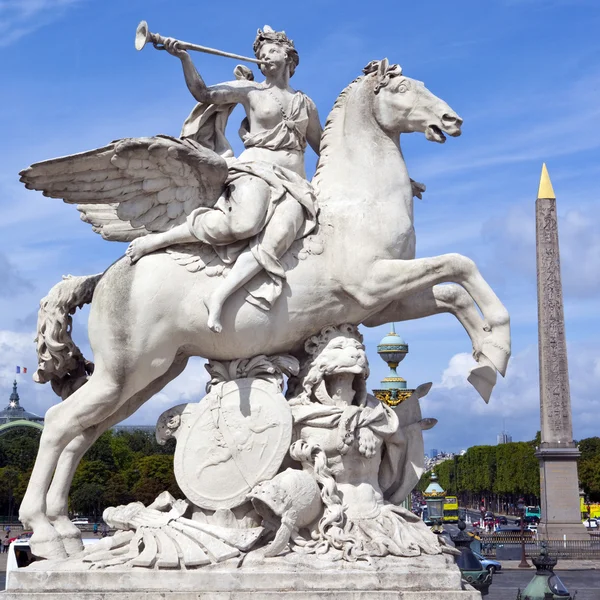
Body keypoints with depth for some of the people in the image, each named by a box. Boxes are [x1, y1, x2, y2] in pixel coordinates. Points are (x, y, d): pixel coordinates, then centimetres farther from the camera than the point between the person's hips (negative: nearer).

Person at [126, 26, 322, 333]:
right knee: (244, 224, -37)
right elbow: (203, 93, -3)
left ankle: (219, 296, -39)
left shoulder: (305, 104, 24)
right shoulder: (250, 90, 11)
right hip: (256, 171, -3)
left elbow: (324, 148, 34)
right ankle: (157, 240, -22)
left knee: (277, 236, -33)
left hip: (294, 186, 3)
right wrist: (185, 59, -16)